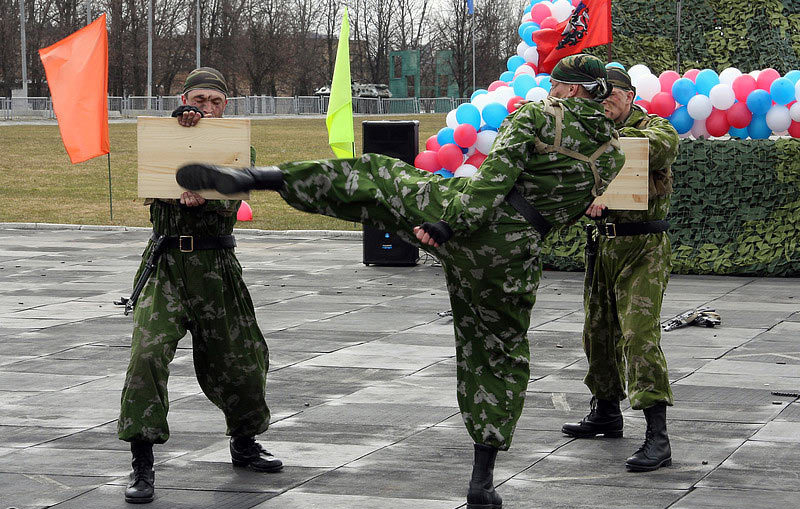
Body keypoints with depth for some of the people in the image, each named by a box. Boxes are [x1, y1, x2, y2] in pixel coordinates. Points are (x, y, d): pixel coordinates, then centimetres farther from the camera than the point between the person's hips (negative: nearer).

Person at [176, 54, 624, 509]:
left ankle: (249, 177, -5)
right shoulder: (612, 153, 11)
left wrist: (448, 224, -19)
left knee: (367, 178, 11)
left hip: (462, 213, -3)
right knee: (500, 358, 15)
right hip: (513, 254, 3)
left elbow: (494, 177, -14)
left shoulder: (536, 117, 0)